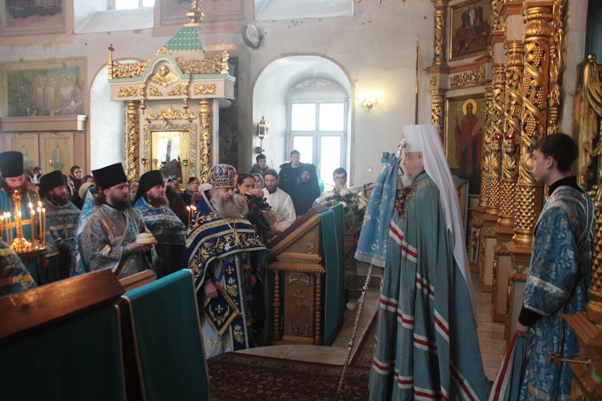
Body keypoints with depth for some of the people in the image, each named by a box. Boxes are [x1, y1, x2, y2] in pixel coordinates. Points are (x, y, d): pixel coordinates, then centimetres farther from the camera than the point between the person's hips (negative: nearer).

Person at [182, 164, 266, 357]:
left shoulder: (236, 217, 11)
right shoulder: (201, 220, -10)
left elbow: (249, 245, 16)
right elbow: (197, 254, -15)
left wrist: (252, 272, 11)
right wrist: (206, 282, -20)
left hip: (239, 286, 7)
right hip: (218, 287, -6)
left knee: (239, 325, 14)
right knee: (217, 327, 2)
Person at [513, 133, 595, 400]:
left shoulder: (559, 208, -25)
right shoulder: (582, 199, 5)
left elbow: (557, 271, -26)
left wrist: (527, 314, -15)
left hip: (554, 315, -9)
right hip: (573, 306, 9)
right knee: (561, 377, 22)